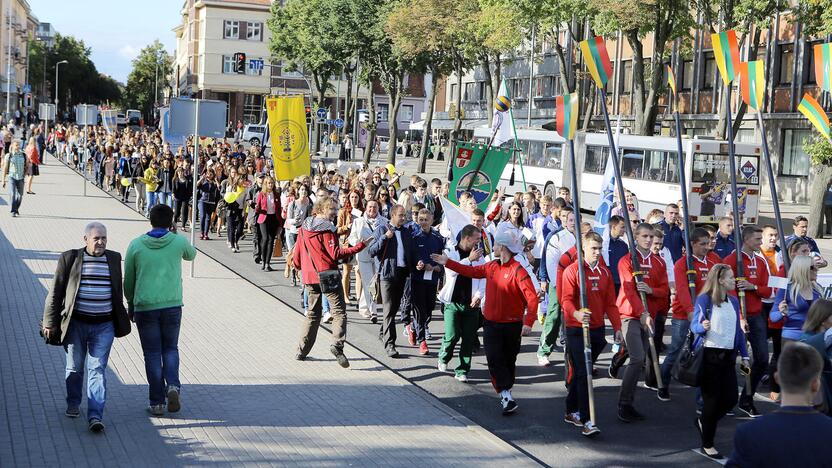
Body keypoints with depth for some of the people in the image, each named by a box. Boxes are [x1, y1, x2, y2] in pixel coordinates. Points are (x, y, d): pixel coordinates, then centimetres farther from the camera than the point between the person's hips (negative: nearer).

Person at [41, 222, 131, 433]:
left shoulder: (114, 258, 5)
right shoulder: (69, 258, -3)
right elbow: (55, 292, -1)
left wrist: (120, 320, 18)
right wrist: (50, 322, -4)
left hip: (104, 326, 1)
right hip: (76, 323, 0)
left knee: (97, 369, -5)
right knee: (74, 368, 13)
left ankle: (95, 416, -8)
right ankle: (73, 404, 35)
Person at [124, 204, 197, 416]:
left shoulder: (136, 245, -1)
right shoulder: (178, 241, -2)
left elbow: (128, 279, 6)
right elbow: (191, 255, 22)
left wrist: (130, 303, 19)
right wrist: (175, 233, 21)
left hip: (144, 306, 0)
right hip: (172, 305, 0)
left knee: (152, 353, 8)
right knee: (170, 348, 17)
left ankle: (157, 402, 9)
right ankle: (172, 385, -7)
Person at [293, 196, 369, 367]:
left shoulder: (303, 228, 9)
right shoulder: (326, 228, -11)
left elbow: (297, 256, 13)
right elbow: (335, 253, -18)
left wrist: (299, 268, 31)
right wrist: (360, 246, -19)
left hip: (309, 276, 7)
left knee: (313, 313, 17)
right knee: (339, 311, -7)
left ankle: (301, 351, 17)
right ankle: (337, 345, -26)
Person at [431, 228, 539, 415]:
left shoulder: (518, 270, -16)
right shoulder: (492, 267, 4)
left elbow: (532, 298, -21)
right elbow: (471, 271, 20)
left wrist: (528, 322, -30)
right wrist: (447, 262, 23)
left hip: (512, 325, -5)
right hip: (491, 323, 5)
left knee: (508, 361, 9)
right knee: (494, 358, -9)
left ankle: (506, 394, 25)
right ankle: (506, 396, -10)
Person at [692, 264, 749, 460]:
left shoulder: (734, 301, 10)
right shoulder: (705, 299, -9)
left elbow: (738, 330, 15)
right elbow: (694, 325, -11)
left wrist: (744, 355, 13)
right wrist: (703, 326, -34)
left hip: (728, 356, 6)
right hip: (709, 356, -6)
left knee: (731, 399, 3)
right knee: (712, 399, -1)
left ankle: (704, 422, 31)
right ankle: (707, 444, 15)